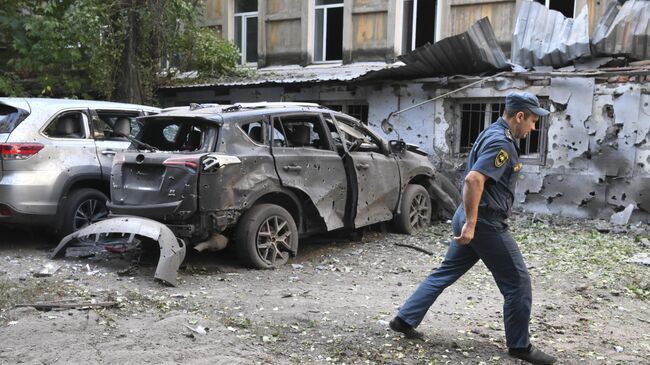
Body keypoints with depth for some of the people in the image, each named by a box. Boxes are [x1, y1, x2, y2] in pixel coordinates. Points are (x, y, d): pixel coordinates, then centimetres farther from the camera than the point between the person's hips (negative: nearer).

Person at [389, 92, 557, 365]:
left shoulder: (493, 134, 15)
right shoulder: (502, 143, -18)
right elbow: (473, 180, -29)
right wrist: (471, 224, -27)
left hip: (474, 219, 10)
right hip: (485, 222, -10)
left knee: (445, 273, 15)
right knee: (517, 283, 2)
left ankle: (405, 319, 19)